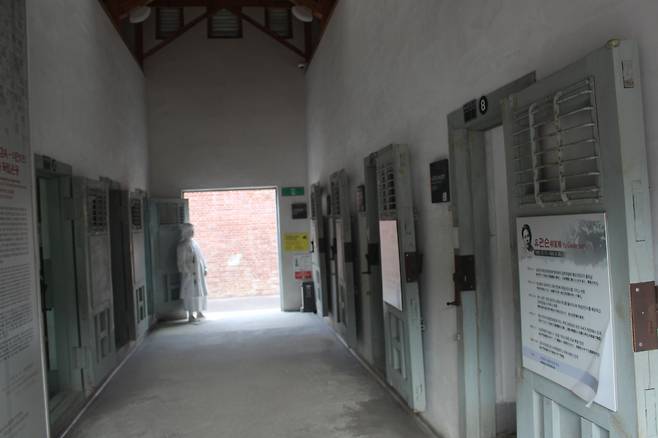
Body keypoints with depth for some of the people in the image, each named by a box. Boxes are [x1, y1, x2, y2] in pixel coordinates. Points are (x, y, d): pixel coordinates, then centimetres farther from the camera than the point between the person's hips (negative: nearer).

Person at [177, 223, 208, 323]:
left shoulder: (194, 242, 12)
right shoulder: (182, 245, -11)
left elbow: (201, 256, 16)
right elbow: (181, 262, -14)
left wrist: (205, 268, 11)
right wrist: (187, 273, -18)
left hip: (199, 272, 8)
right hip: (190, 273, -8)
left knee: (201, 291, 12)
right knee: (191, 293, -4)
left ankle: (199, 312, 23)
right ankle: (191, 315, 2)